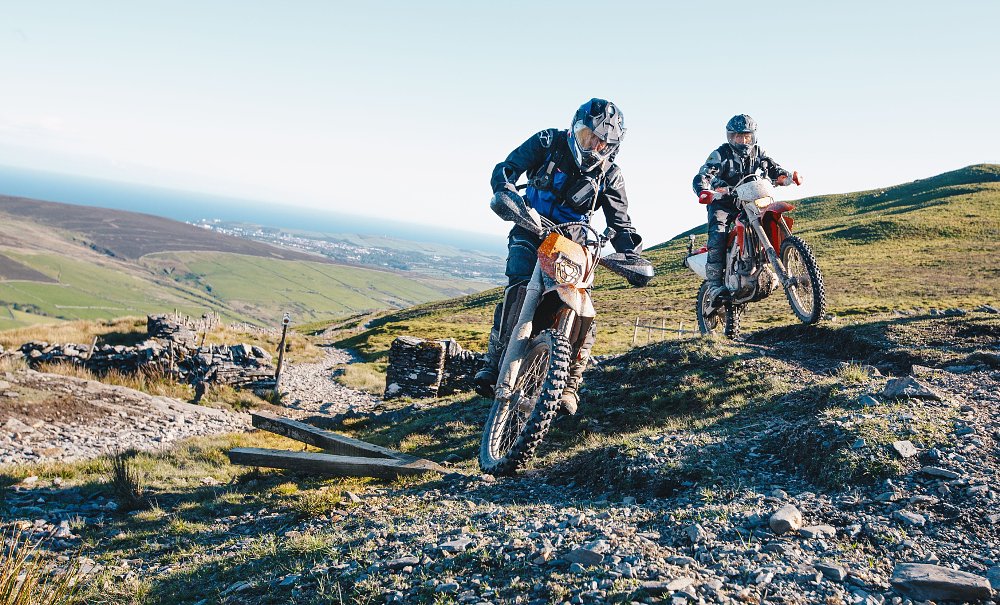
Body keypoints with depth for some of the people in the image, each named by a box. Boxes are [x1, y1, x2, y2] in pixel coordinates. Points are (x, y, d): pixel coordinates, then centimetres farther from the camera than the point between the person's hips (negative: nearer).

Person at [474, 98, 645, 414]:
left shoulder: (609, 175, -2)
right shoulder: (549, 142, -5)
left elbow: (620, 224, -1)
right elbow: (506, 169, -7)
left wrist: (634, 257, -19)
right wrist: (507, 194, -30)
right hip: (530, 232, -2)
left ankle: (569, 385, 4)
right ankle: (492, 365, -16)